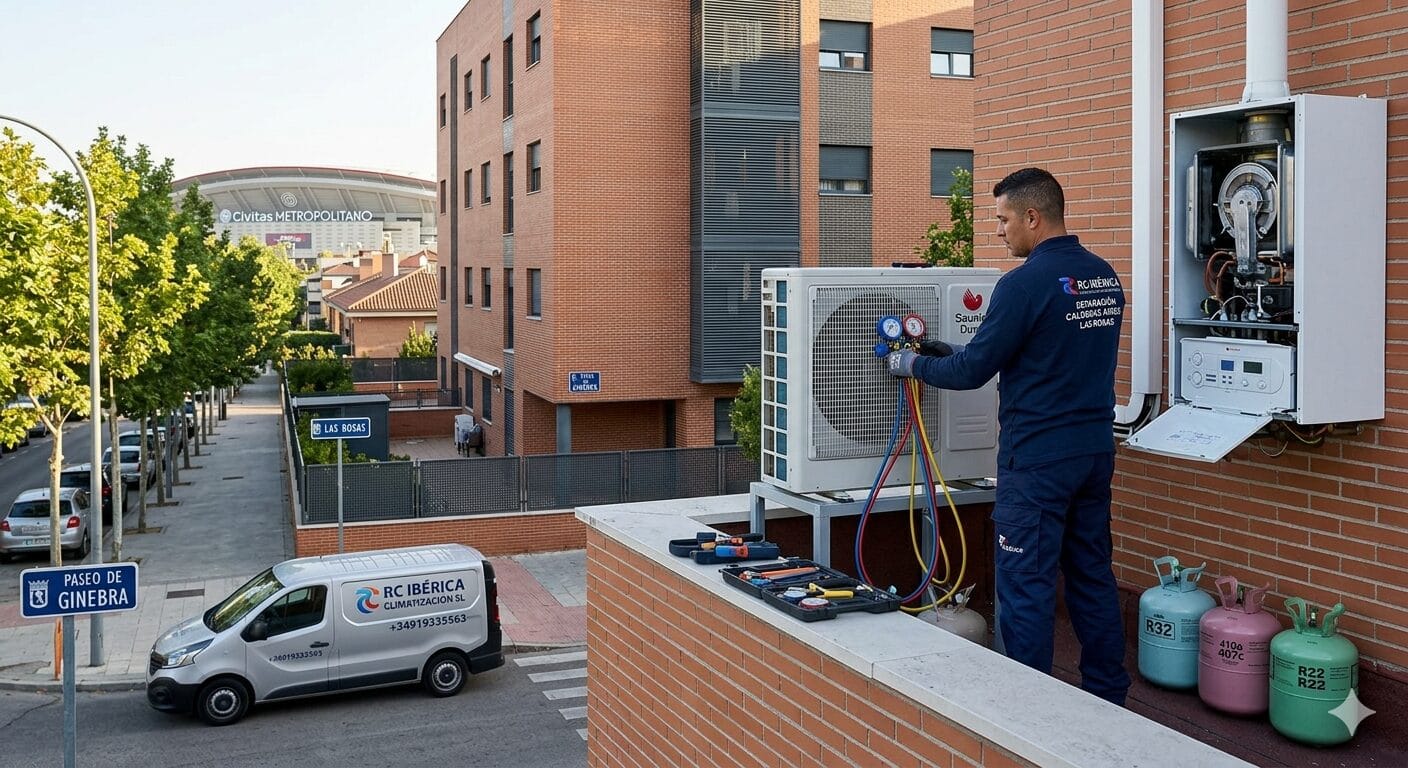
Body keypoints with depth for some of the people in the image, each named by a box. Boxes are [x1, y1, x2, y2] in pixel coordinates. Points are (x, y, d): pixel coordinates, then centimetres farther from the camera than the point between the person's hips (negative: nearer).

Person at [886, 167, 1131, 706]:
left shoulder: (1026, 283, -16)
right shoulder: (1105, 277, 10)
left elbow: (973, 372, -13)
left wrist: (913, 365, 4)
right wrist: (954, 353, 19)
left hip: (1038, 458, -8)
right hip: (1096, 450, 8)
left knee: (1026, 585, 1)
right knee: (1092, 574, 16)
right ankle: (1108, 697, 25)